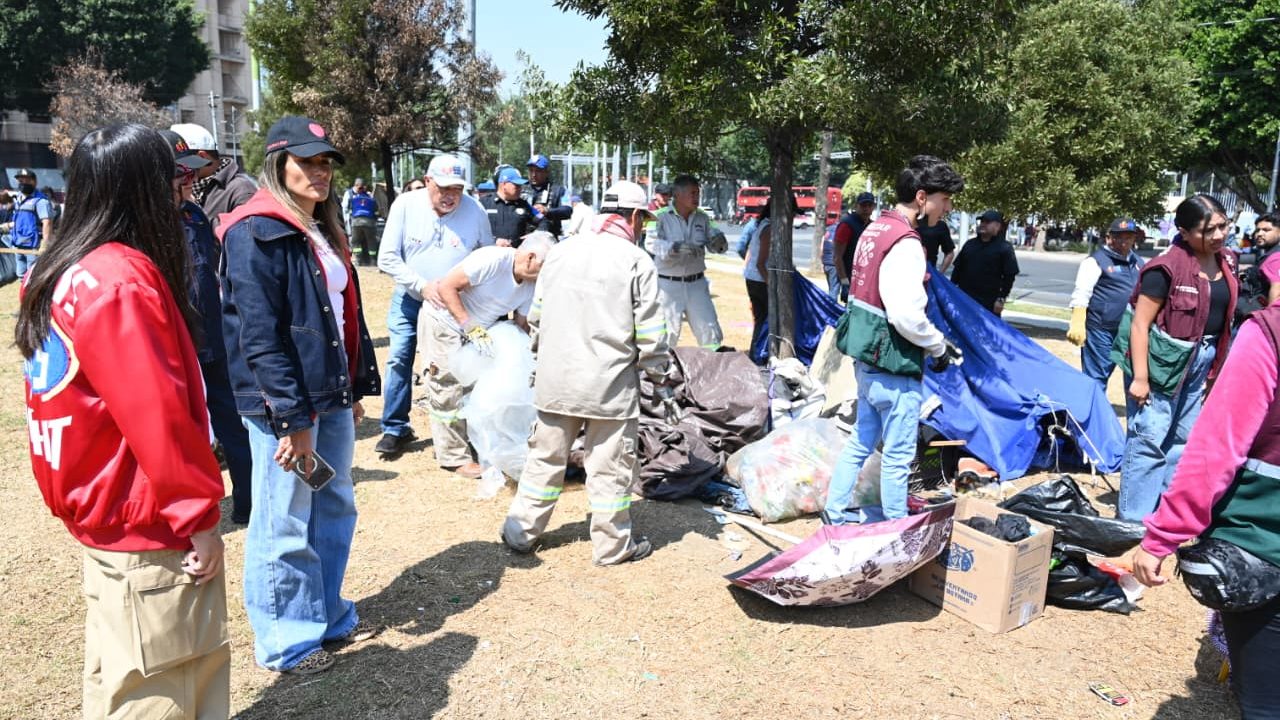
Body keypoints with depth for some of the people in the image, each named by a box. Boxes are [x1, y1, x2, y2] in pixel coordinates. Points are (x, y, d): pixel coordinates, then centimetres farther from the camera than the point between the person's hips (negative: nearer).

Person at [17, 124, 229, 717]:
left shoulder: (61, 274, 8)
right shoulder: (121, 280, -22)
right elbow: (157, 415, -23)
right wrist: (198, 513, -13)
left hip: (107, 511, 10)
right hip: (147, 531, -10)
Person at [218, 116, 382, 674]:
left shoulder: (322, 230, 14)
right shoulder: (255, 234, -14)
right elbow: (260, 338, -19)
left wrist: (355, 389, 15)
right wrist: (292, 420, -20)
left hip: (331, 397, 9)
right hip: (284, 404, -9)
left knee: (334, 509, 18)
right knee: (284, 527, 5)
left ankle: (328, 615, 35)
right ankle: (284, 642, 21)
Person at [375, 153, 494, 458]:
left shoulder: (475, 210, -14)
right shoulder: (405, 205, -15)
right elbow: (387, 258, -13)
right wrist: (422, 286, -22)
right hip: (409, 298, 0)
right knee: (399, 360, -1)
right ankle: (395, 429, 13)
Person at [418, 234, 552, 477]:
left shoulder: (532, 285, -6)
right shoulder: (493, 260, -29)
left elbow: (521, 324, 4)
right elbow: (446, 286, -27)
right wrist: (470, 326, -29)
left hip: (475, 330, 7)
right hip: (443, 322, -7)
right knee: (449, 390, -4)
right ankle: (456, 458, 5)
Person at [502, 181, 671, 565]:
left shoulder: (560, 251, 6)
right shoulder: (636, 261, -9)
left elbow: (536, 317, 12)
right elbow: (649, 332, -9)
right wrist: (659, 372, 6)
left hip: (555, 378, 5)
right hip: (610, 382, -4)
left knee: (545, 457, 16)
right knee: (610, 467, 7)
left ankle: (521, 531, 26)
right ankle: (613, 545, 19)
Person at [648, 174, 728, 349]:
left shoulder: (702, 218, 7)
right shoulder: (661, 217, -9)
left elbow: (714, 245, 11)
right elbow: (653, 243, -23)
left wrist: (719, 240, -13)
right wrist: (677, 247, -39)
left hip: (696, 284, 4)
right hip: (668, 284, -4)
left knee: (710, 332, 6)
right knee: (667, 335, 2)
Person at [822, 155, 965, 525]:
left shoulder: (874, 230, 9)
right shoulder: (905, 244, -20)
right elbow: (907, 316, -26)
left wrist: (934, 338, 16)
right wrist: (939, 346, -8)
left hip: (867, 357, 9)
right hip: (895, 364, -9)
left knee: (861, 440, 21)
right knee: (898, 454, 5)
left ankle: (836, 511, 31)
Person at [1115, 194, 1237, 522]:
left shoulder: (1227, 261, 5)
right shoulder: (1167, 268, -18)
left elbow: (1224, 314, 17)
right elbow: (1140, 323, -18)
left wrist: (1215, 366, 17)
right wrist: (1140, 377, -20)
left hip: (1202, 360, 8)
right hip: (1165, 358, -8)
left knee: (1183, 438, 15)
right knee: (1150, 438, -6)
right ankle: (1132, 518, 3)